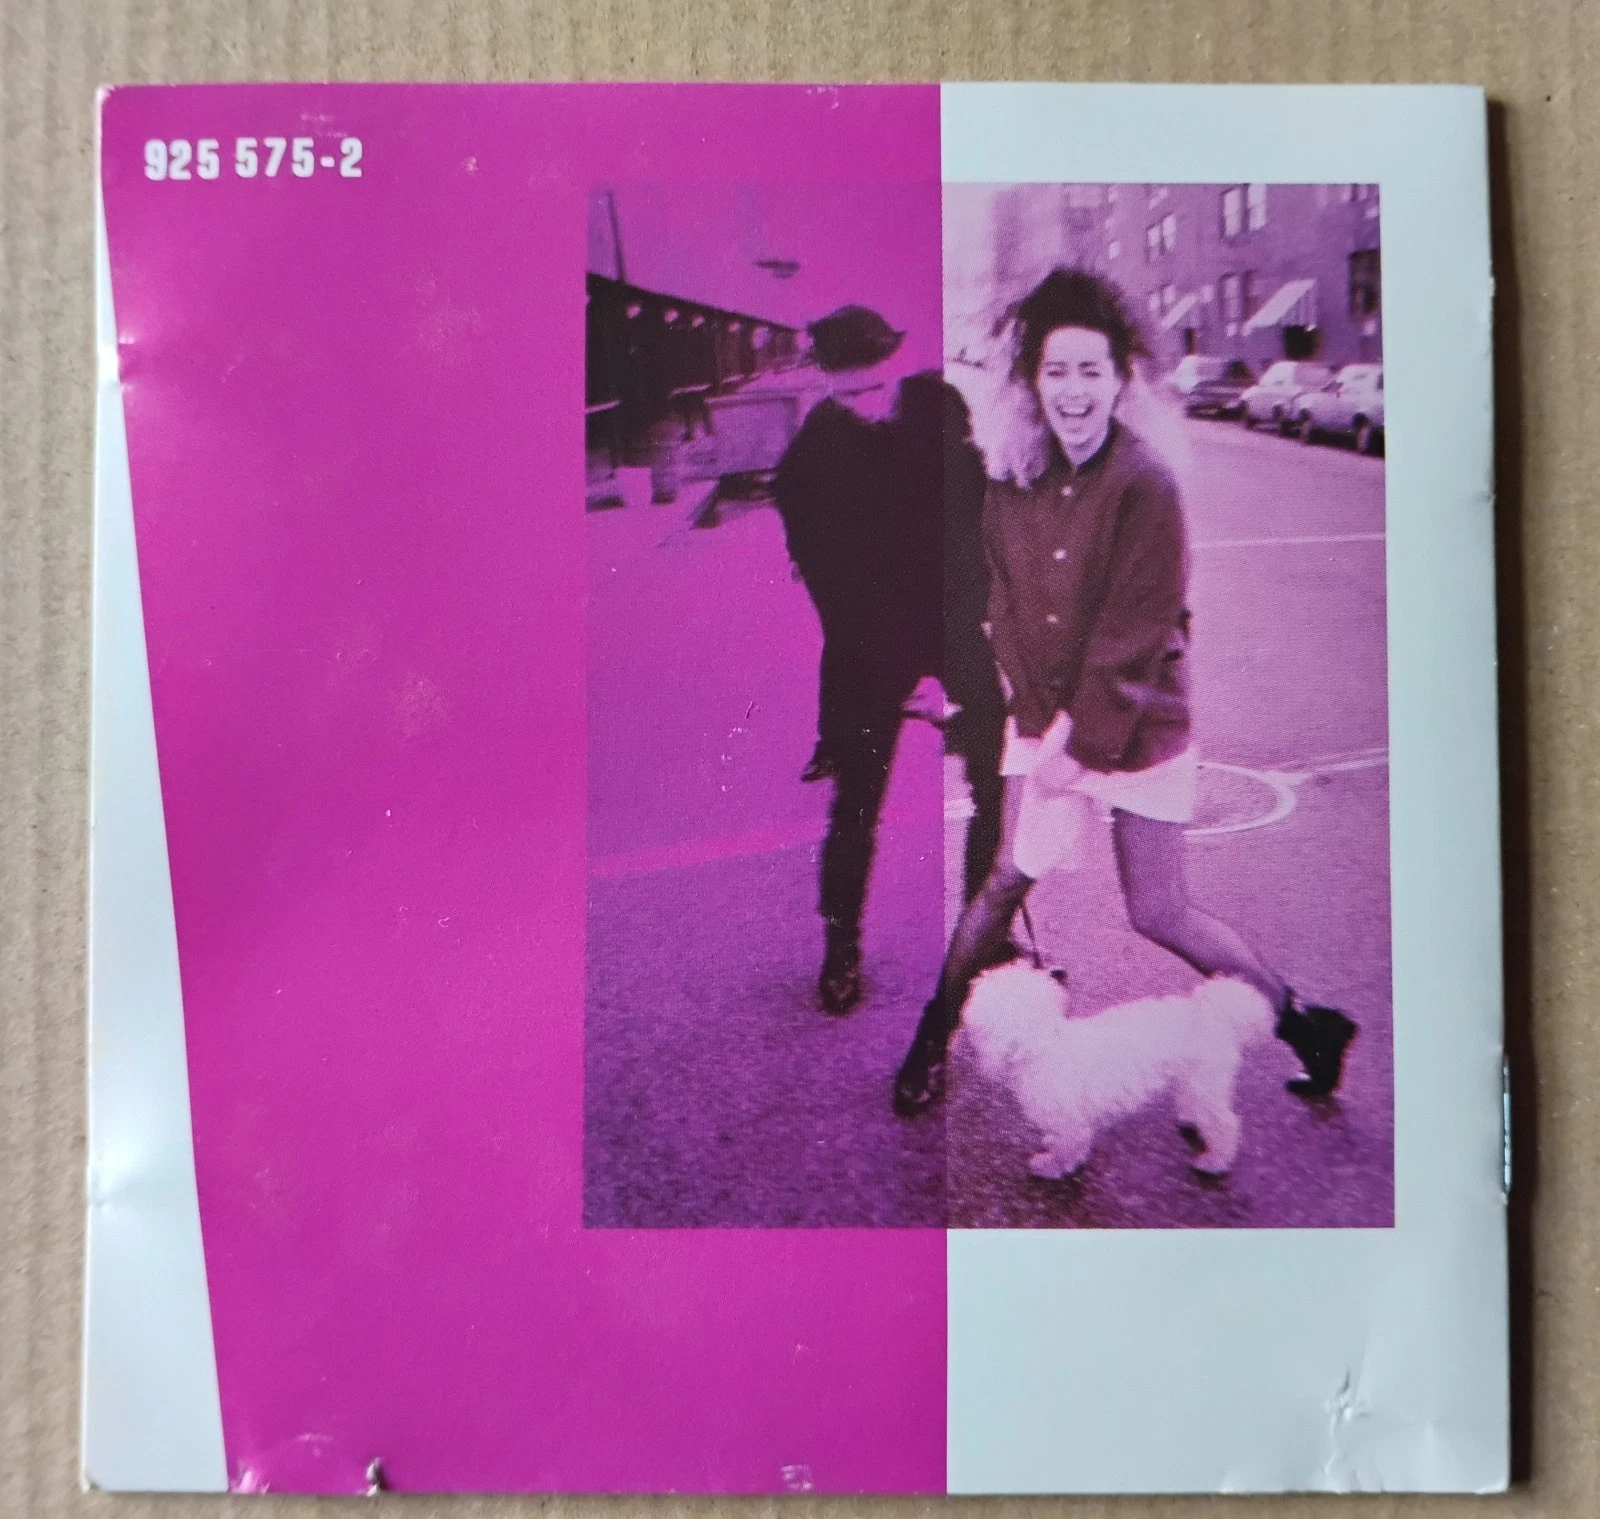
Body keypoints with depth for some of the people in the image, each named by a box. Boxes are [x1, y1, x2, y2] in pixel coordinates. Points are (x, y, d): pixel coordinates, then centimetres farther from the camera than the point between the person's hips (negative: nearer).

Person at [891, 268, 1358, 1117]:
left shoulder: (1146, 486, -17)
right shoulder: (1014, 483, -1)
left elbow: (1136, 638, -17)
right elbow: (1007, 607, 2)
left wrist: (1085, 744, -14)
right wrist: (1042, 717, -7)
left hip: (1139, 727, -4)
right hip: (1046, 717, 4)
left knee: (1158, 916, 3)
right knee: (1007, 879, 7)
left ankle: (1308, 1027, 24)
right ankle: (932, 1039, 24)